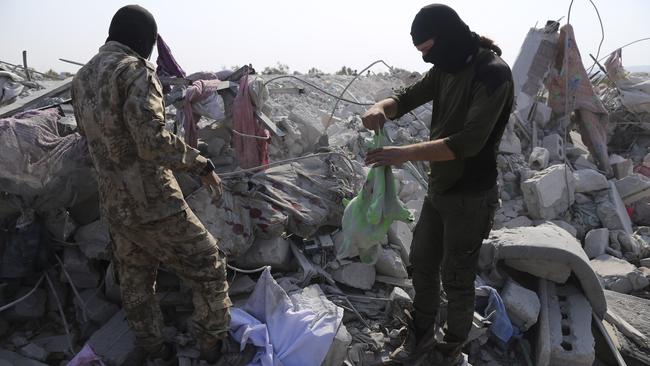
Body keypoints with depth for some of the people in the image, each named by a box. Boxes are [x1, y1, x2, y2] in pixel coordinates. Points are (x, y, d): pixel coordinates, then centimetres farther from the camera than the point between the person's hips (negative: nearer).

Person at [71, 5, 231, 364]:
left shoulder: (81, 79, 8)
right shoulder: (135, 71, -17)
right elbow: (154, 142, -27)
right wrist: (202, 164, -16)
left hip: (115, 207, 8)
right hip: (154, 204, -8)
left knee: (135, 281, 21)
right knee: (207, 266, 9)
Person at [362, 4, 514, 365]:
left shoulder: (493, 72, -20)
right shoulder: (446, 69, 5)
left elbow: (469, 142, -30)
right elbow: (406, 98, 11)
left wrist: (405, 153, -33)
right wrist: (381, 107, -13)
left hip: (471, 198, -8)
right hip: (439, 190, 8)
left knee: (456, 278, 7)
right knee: (422, 262, 19)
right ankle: (421, 335, 39)